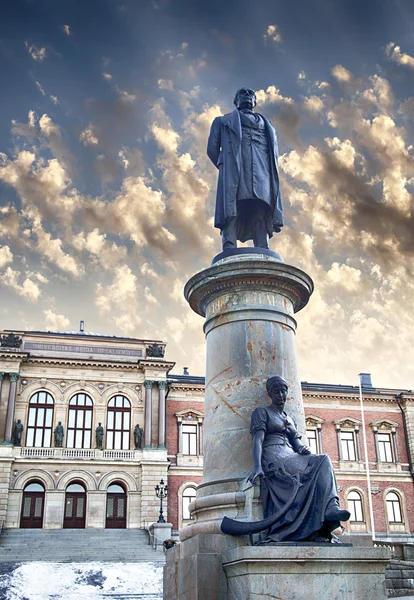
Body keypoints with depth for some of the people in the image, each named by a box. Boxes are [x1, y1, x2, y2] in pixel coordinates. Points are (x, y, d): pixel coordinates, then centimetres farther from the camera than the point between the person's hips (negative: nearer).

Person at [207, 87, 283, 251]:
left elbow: (275, 153, 25)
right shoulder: (224, 121, 31)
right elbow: (212, 148, 18)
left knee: (261, 214, -16)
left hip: (262, 171, 3)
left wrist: (270, 169, 7)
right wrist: (225, 167, 7)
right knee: (231, 211, -22)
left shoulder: (266, 125, 37)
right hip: (235, 168, -2)